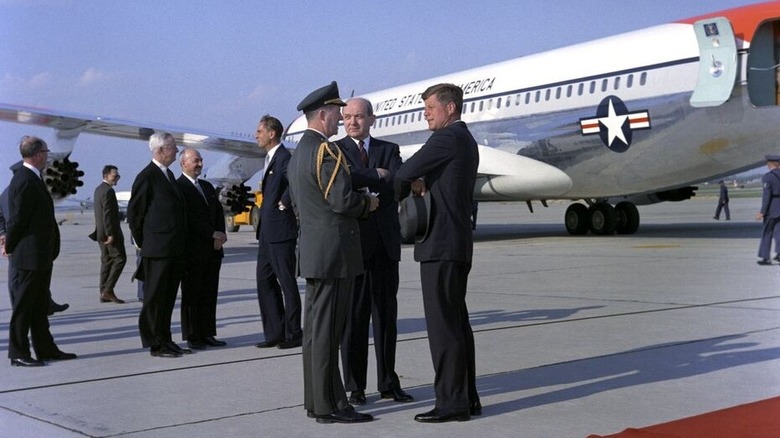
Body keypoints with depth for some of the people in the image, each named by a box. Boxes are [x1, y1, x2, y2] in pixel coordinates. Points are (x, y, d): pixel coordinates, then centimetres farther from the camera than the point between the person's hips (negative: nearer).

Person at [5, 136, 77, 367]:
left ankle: (46, 349, 23)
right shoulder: (25, 181, -18)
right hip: (30, 256, -10)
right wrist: (10, 247, -7)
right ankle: (18, 354, 7)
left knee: (39, 306, 15)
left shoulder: (33, 179, 13)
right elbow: (17, 219, -18)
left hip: (41, 256, 10)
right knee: (23, 306, -1)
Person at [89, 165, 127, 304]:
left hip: (101, 232, 10)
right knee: (120, 258, -6)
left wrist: (102, 232, 22)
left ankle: (104, 293, 12)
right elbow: (107, 214, -22)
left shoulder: (98, 189, 16)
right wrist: (110, 234, -22)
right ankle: (108, 290, -10)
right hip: (110, 231, -10)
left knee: (106, 260, 11)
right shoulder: (108, 191, -16)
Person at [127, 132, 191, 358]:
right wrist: (142, 242, -3)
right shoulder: (147, 177, -11)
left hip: (174, 249, 9)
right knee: (154, 297, -1)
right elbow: (134, 212, -8)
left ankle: (165, 340, 20)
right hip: (157, 249, -8)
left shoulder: (168, 175, 16)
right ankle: (155, 344, 4)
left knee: (168, 297, 13)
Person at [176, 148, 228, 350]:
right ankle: (192, 337, 3)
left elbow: (219, 212, 15)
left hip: (213, 250, 7)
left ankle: (207, 334, 12)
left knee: (209, 294, 7)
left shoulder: (207, 187, 19)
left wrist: (220, 236, -1)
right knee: (191, 294, -1)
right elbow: (190, 218, -13)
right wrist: (213, 234, -13)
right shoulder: (178, 187, -6)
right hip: (192, 250, -7)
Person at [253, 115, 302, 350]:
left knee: (286, 282, -2)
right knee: (264, 279, 11)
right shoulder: (271, 158, 16)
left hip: (281, 231, -10)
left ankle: (293, 334, 6)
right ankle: (274, 332, 17)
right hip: (267, 231, 10)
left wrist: (284, 203, -21)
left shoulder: (284, 157, -14)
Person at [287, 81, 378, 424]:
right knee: (327, 330, -6)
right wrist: (368, 203, -3)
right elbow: (343, 200, -22)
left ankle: (316, 399, 21)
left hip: (312, 250, 10)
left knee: (315, 328, 13)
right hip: (334, 251, -10)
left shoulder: (297, 154, 16)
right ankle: (328, 405, -2)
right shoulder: (327, 151, -15)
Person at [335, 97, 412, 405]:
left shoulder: (389, 149, 12)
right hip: (352, 243, -3)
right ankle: (355, 387, 9)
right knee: (353, 317, 1)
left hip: (385, 244, 3)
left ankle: (388, 383, 16)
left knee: (386, 315, 7)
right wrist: (377, 176, -9)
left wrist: (360, 180, -11)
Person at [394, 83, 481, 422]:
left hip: (439, 245, -10)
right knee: (457, 321, 12)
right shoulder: (466, 140, 19)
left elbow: (405, 173, -11)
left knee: (442, 324, -7)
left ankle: (451, 402, -4)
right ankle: (468, 398, 17)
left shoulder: (446, 138, -12)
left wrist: (399, 192, 10)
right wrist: (423, 184, 8)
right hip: (459, 244, 10)